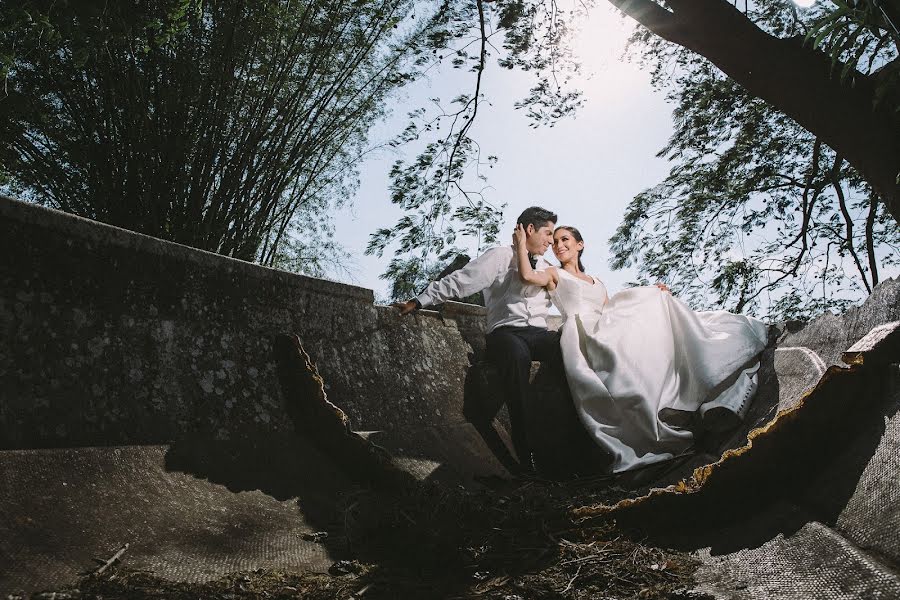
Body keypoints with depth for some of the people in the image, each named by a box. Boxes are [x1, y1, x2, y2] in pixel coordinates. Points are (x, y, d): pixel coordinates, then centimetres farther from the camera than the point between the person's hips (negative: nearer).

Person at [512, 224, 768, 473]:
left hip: (607, 334, 6)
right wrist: (520, 241, 11)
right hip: (583, 334, -6)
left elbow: (613, 311, 24)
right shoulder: (554, 275, 21)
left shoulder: (597, 282, 36)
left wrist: (651, 295, 12)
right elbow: (527, 275, -1)